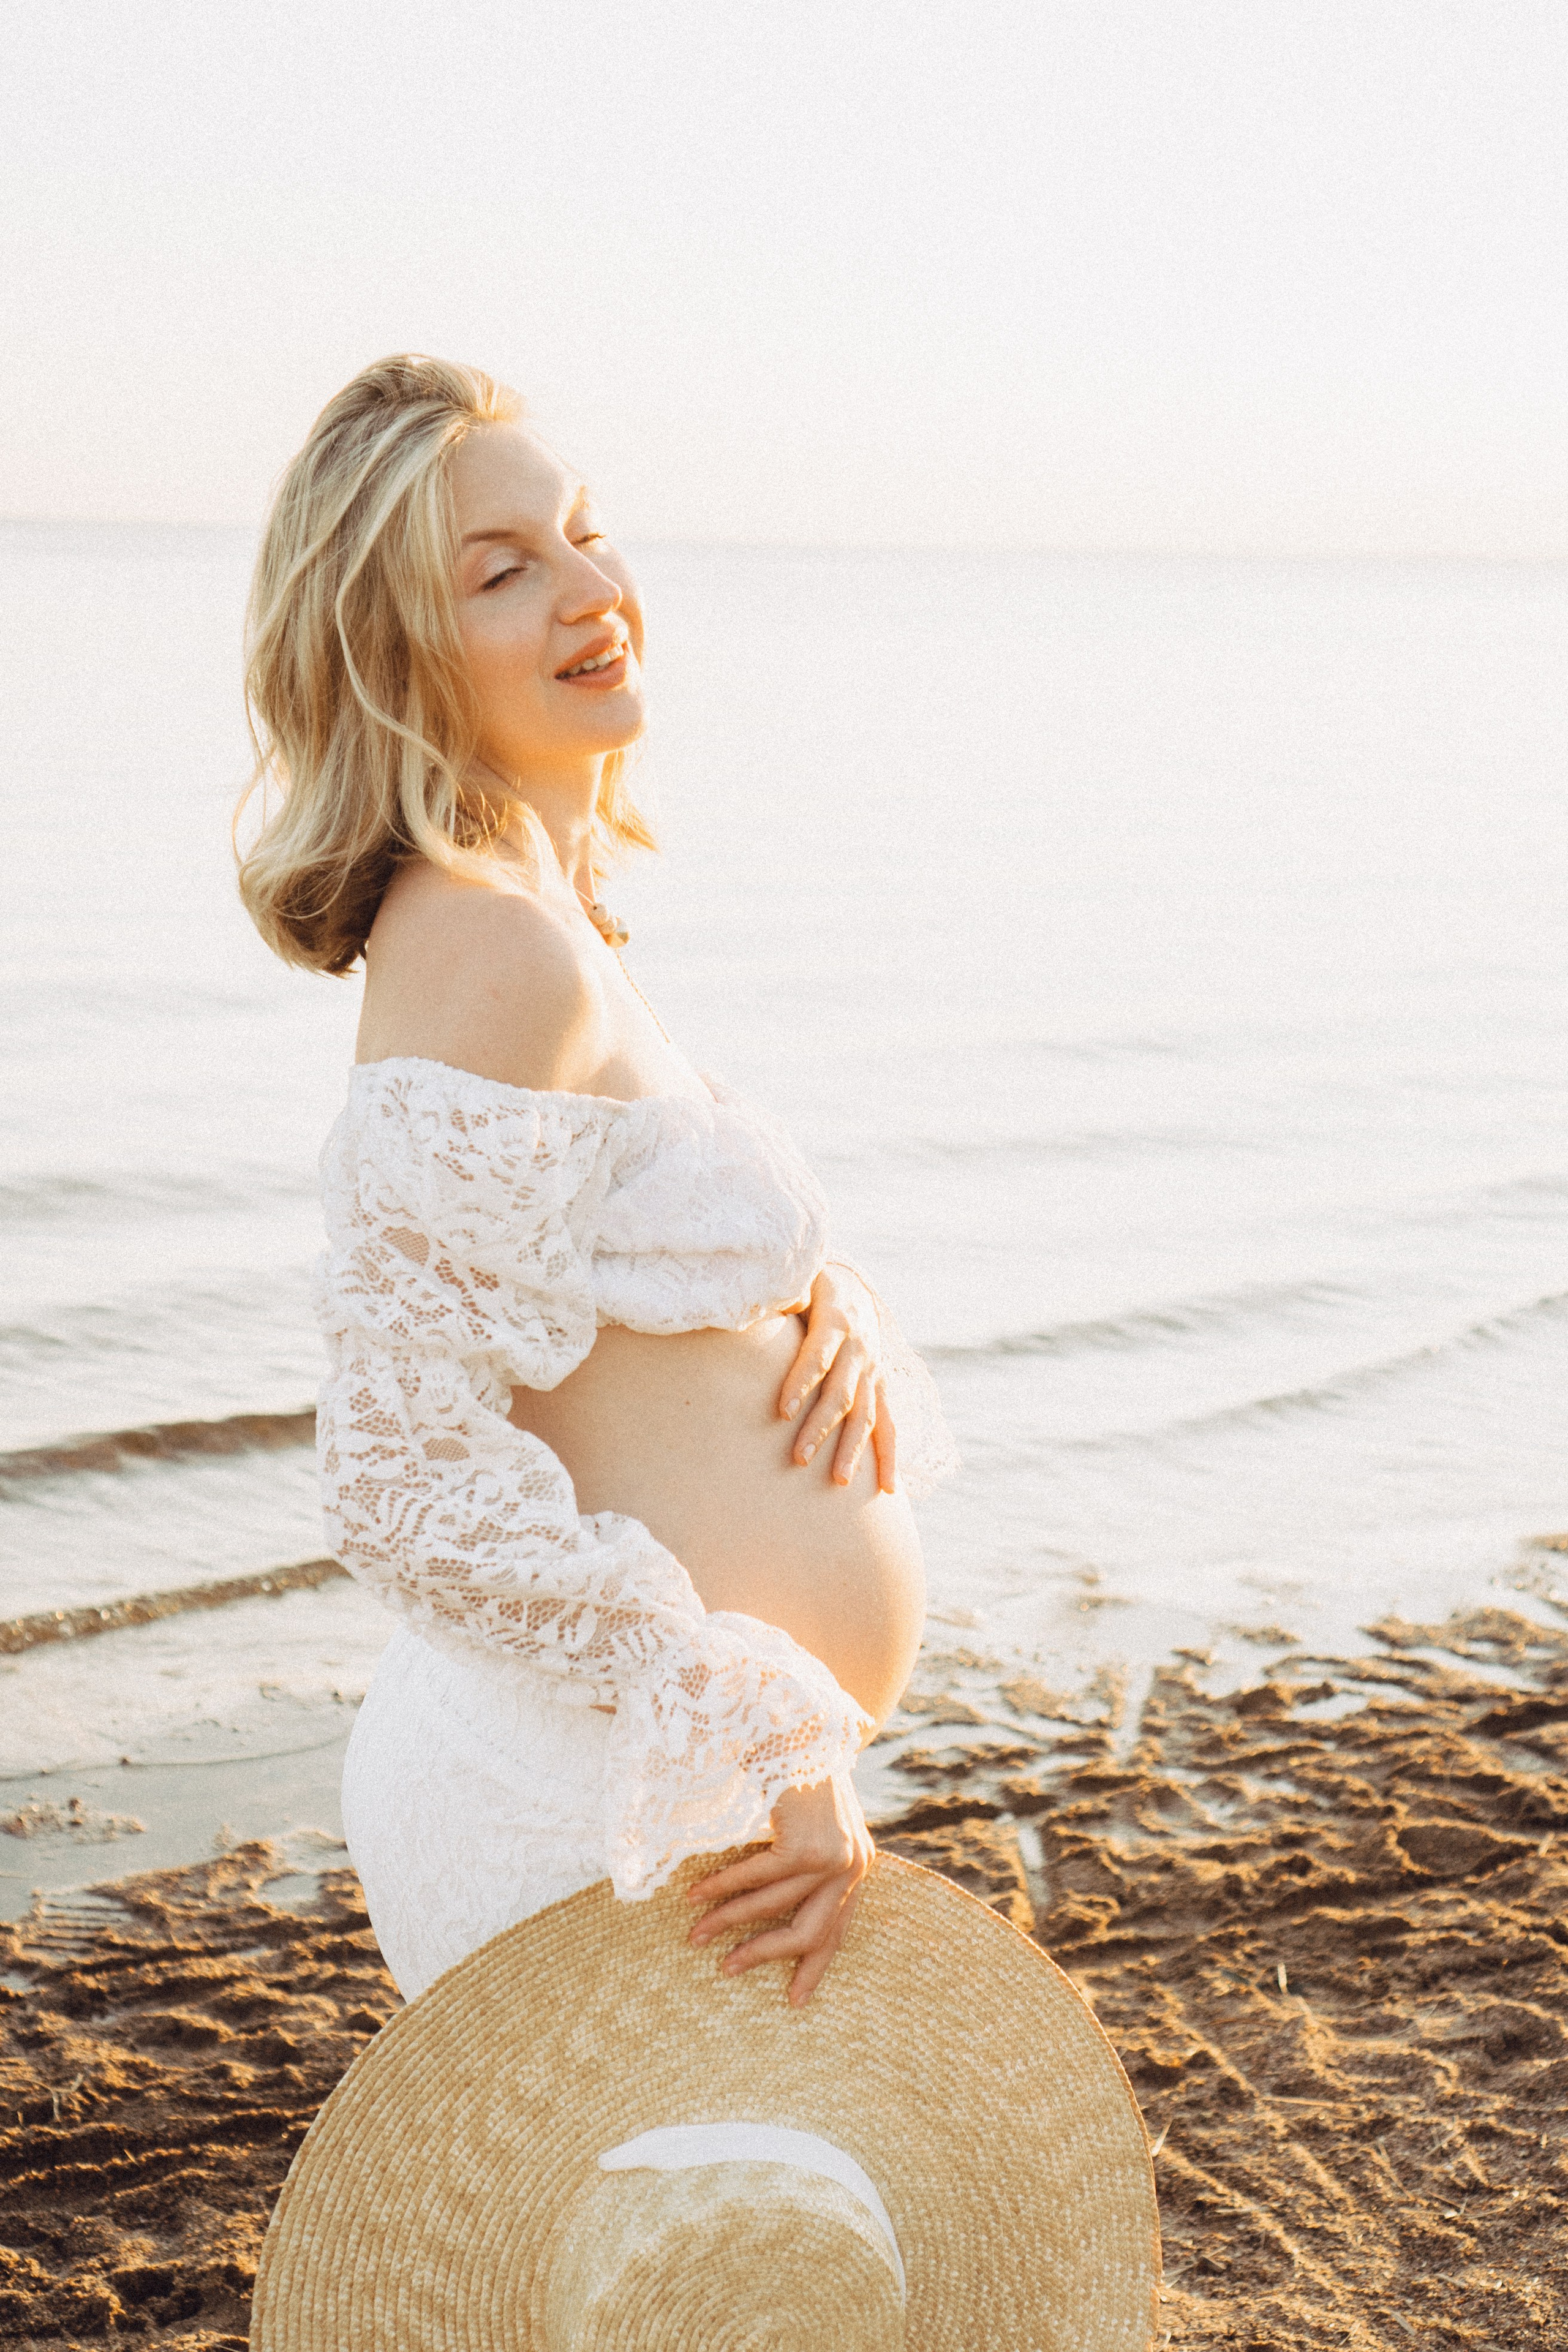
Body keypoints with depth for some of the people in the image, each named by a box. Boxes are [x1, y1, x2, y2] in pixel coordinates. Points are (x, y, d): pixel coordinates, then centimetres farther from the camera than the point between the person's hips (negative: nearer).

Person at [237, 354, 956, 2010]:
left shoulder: (550, 922, 9)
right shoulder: (494, 946, -21)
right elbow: (406, 1474, -25)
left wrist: (831, 1316, -4)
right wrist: (762, 1748, -22)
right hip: (605, 1796, -9)